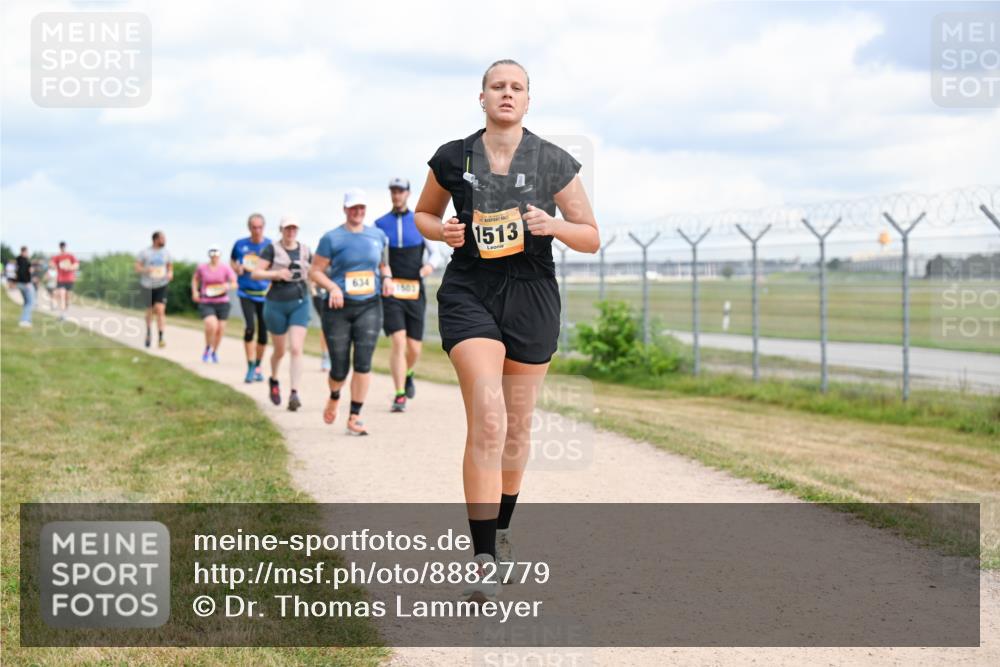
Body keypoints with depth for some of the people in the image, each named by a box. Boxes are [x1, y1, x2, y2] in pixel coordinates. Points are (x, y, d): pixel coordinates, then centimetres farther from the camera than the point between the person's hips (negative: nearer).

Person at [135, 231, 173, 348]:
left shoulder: (166, 253, 3)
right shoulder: (145, 253, -5)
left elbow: (170, 267, 16)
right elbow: (137, 268, -4)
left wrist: (170, 274, -6)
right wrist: (146, 270, -25)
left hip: (161, 285, 1)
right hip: (147, 286, -1)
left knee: (160, 310, -16)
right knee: (150, 311, 12)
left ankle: (160, 338, -18)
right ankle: (149, 332, 41)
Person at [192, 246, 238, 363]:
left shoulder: (226, 268, -5)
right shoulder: (202, 268, -1)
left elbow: (234, 283, -7)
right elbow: (195, 279, 19)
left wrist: (228, 286, -28)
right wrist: (194, 292, 6)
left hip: (222, 303, 1)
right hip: (206, 303, -1)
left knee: (220, 329, 7)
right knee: (211, 325, -24)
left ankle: (215, 352, 36)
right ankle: (207, 348, 3)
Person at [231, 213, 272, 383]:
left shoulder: (270, 245, -3)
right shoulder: (240, 245, 2)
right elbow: (232, 261, 21)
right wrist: (236, 268, 0)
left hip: (264, 294, 1)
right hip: (246, 294, 0)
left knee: (263, 332, 5)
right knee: (250, 327, -18)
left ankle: (258, 367, 26)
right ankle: (250, 367, -8)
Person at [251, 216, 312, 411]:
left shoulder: (305, 251, 6)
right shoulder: (272, 249, -4)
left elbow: (311, 273, 21)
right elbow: (255, 273, -9)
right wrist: (276, 274, -22)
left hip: (300, 303, 2)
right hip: (277, 304, -1)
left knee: (296, 349, -13)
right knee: (280, 350, 12)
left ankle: (294, 394, -17)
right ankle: (273, 380, 43)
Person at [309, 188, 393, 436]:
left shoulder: (378, 236, 10)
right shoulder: (332, 238, -2)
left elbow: (384, 265, 24)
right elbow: (316, 272, -1)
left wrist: (387, 279, 2)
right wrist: (333, 287, -18)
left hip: (369, 306, 2)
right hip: (339, 307, -2)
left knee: (363, 362, -11)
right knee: (339, 368, 1)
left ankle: (354, 418, -4)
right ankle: (334, 397, 36)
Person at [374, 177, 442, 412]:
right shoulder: (380, 224, 6)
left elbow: (435, 253, 8)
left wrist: (430, 265, -13)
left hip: (415, 292, 1)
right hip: (390, 292, -1)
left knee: (414, 349, 4)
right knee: (398, 342, -17)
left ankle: (407, 374, 38)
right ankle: (399, 396, -14)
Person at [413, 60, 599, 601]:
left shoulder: (552, 163, -2)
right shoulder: (452, 159, 0)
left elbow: (592, 238, 3)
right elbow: (422, 215, 17)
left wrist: (554, 226, -17)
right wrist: (443, 230, -6)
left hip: (531, 297, 2)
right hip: (469, 293, -2)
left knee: (517, 426, 13)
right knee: (487, 419, -19)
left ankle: (501, 530, 37)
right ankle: (484, 560, -19)